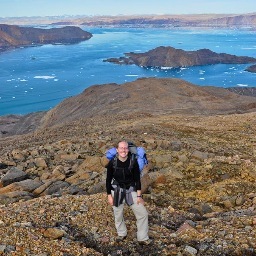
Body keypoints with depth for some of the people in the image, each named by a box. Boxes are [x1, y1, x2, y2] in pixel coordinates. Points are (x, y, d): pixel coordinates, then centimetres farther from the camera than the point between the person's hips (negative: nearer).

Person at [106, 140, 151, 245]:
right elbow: (108, 180, -4)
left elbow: (137, 179, -6)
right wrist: (109, 196, -4)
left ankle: (143, 238, 12)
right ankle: (121, 233, 37)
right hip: (117, 190, 0)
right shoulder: (112, 163, -14)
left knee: (143, 213, -4)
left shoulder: (133, 162, -15)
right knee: (118, 214, 10)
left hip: (131, 190, 0)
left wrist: (139, 196, -6)